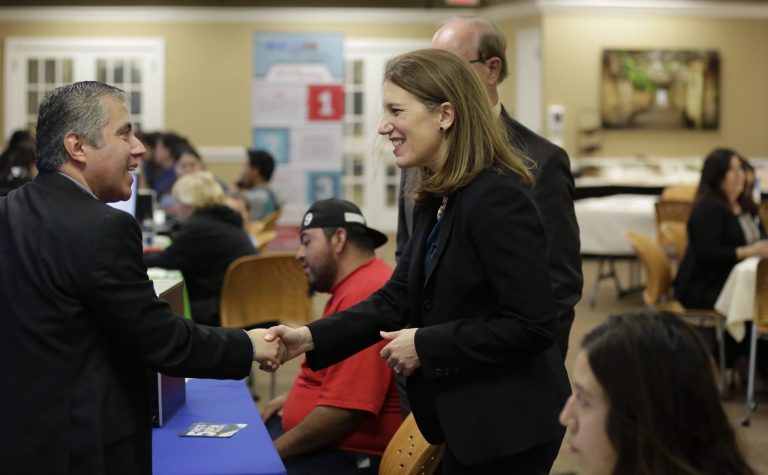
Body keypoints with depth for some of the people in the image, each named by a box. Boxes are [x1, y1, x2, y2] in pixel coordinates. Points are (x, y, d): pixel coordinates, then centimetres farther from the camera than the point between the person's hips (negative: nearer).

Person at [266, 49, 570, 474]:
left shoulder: (498, 200, -21)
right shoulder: (435, 200, 9)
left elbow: (532, 325, -23)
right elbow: (396, 298, 8)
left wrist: (426, 346, -19)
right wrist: (310, 338, -4)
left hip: (507, 427, -9)